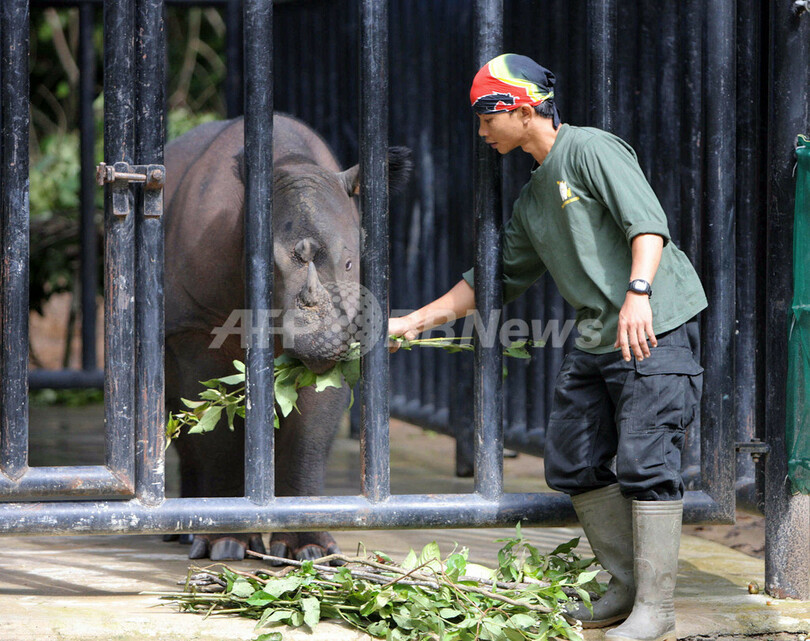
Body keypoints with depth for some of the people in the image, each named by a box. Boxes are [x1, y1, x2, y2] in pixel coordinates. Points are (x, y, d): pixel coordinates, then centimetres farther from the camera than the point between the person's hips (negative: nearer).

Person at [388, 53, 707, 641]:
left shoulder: (591, 149, -5)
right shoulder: (533, 200, 21)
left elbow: (648, 222, -17)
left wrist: (638, 293, -31)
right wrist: (414, 322, 26)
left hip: (656, 329, -9)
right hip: (596, 343, 9)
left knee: (646, 465, -12)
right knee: (573, 466, 10)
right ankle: (627, 588, 19)